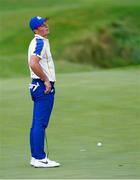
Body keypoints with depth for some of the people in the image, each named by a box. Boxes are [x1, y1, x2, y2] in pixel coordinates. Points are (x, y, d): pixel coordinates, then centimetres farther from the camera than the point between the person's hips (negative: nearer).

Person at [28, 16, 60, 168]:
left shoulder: (37, 42, 17)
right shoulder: (40, 42, -15)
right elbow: (34, 64, -28)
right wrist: (46, 80, -20)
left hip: (37, 86, 10)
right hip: (43, 87, -10)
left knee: (37, 123, 12)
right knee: (41, 123, -10)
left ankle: (35, 157, 16)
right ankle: (39, 158, -10)